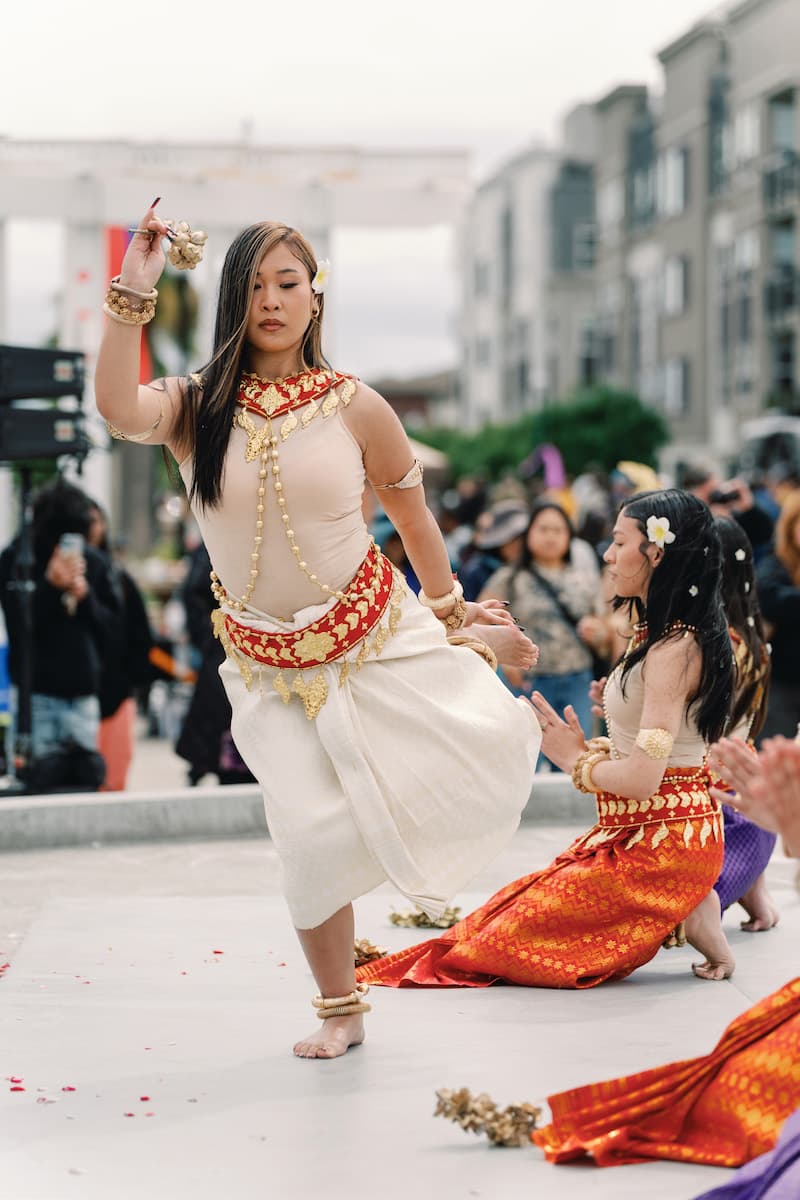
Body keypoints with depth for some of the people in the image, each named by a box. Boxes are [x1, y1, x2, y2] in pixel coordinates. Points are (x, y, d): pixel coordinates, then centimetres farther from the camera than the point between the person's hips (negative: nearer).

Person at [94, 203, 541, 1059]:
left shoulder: (354, 408, -6)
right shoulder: (194, 409, -7)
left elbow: (411, 513, 8)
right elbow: (118, 411, -30)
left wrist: (449, 605, 17)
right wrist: (132, 294, -32)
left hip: (377, 632, 0)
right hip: (269, 662, 0)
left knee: (482, 750, -15)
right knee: (313, 831, -5)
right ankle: (339, 1011, 17)